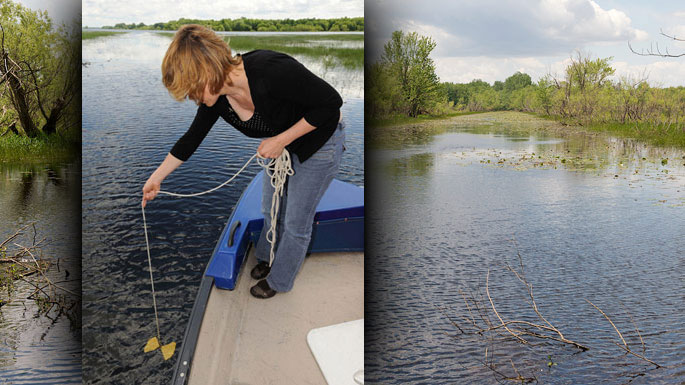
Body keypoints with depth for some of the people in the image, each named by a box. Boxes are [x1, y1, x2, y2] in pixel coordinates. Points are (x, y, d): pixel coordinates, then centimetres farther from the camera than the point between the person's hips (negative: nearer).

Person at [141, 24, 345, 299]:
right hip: (282, 145, 7)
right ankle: (268, 258, 49)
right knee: (270, 210, 21)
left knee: (296, 223, 7)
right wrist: (155, 179, 7)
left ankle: (279, 281, 31)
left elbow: (331, 102, -30)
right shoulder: (217, 98, -16)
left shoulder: (270, 71, -39)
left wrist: (281, 140, -29)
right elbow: (192, 139, 1)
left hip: (319, 141, -6)